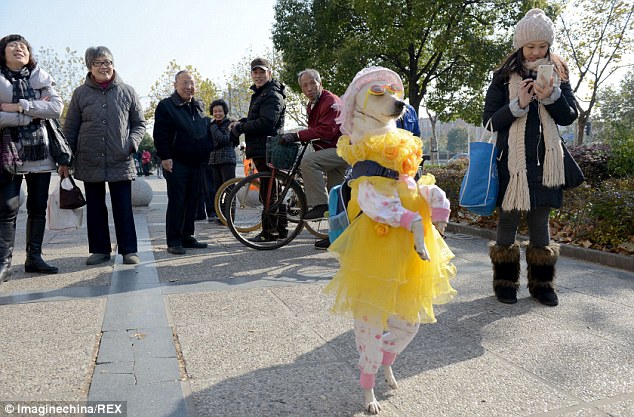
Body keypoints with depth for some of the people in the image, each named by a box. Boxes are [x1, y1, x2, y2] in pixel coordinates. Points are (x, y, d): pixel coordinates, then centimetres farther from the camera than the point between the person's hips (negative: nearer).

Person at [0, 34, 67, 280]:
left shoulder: (41, 78, 10)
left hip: (40, 151, 3)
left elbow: (57, 108, -7)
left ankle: (34, 257, 16)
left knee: (38, 208, 6)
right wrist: (33, 112, -13)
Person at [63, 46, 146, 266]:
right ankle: (100, 249, 19)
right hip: (90, 163, 1)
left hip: (121, 162, -1)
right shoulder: (80, 93, 5)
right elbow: (70, 129, 7)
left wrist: (132, 143, -8)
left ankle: (128, 250, 9)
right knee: (95, 209, 8)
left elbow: (139, 123, 9)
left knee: (124, 208, 0)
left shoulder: (127, 91, 5)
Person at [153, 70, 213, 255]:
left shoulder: (199, 106, 16)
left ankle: (187, 237, 19)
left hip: (196, 163, 6)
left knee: (192, 201, 9)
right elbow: (160, 134, -10)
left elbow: (207, 130, 26)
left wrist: (208, 150, 18)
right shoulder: (166, 106, -4)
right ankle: (174, 241, 2)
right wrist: (164, 157, -16)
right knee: (176, 203, -5)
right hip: (176, 163, -6)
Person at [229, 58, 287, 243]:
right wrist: (240, 123, 10)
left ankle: (269, 232, -2)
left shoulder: (272, 95, -12)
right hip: (262, 149, 11)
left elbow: (266, 122, -24)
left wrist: (240, 128, -14)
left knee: (268, 191, -8)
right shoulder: (260, 93, 22)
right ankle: (280, 229, 23)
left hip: (267, 150, -11)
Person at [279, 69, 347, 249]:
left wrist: (296, 136, -27)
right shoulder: (311, 105, 16)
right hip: (333, 150, 9)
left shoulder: (331, 101, -15)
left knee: (308, 160, -30)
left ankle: (320, 204, -25)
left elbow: (326, 131, -26)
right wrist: (293, 137, 3)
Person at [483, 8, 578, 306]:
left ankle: (541, 283, 20)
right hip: (512, 159, -2)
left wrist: (551, 97, -13)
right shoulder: (504, 76, 1)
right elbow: (489, 120, -2)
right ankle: (505, 282, 14)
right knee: (509, 218, 2)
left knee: (540, 220, 9)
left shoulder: (558, 73, 9)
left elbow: (570, 116, 5)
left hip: (544, 159, 3)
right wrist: (519, 104, -17)